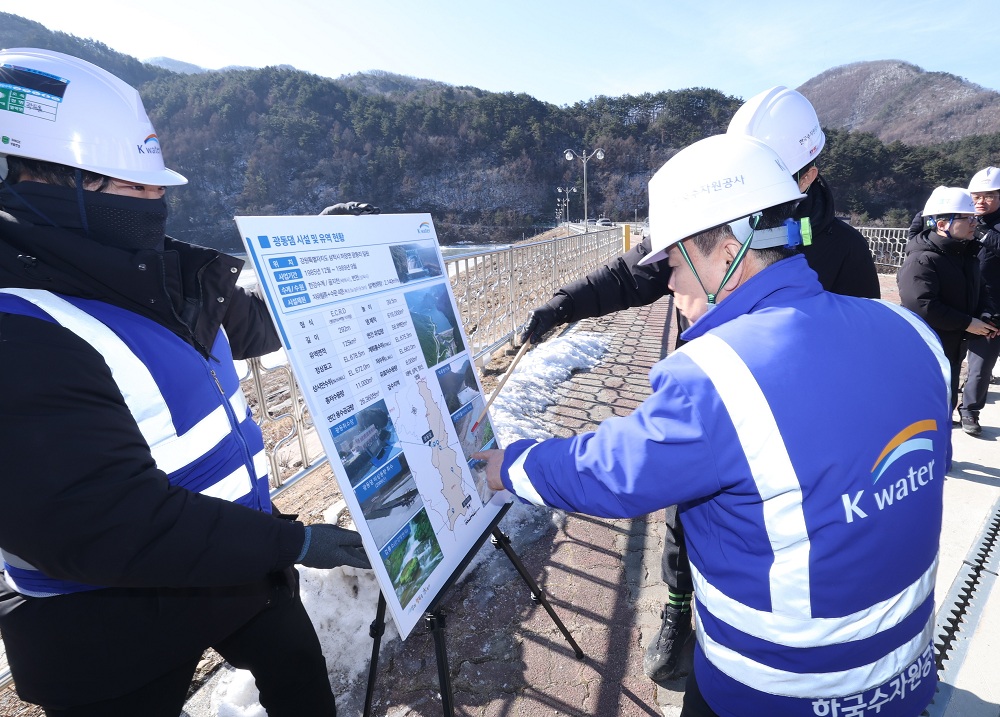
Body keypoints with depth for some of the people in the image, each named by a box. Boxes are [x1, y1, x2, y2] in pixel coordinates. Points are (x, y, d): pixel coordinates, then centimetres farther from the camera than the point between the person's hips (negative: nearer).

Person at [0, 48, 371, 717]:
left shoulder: (160, 277, -1)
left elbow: (252, 325, 15)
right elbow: (108, 525, -31)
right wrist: (290, 542, -27)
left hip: (240, 556, 7)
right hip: (113, 636, -7)